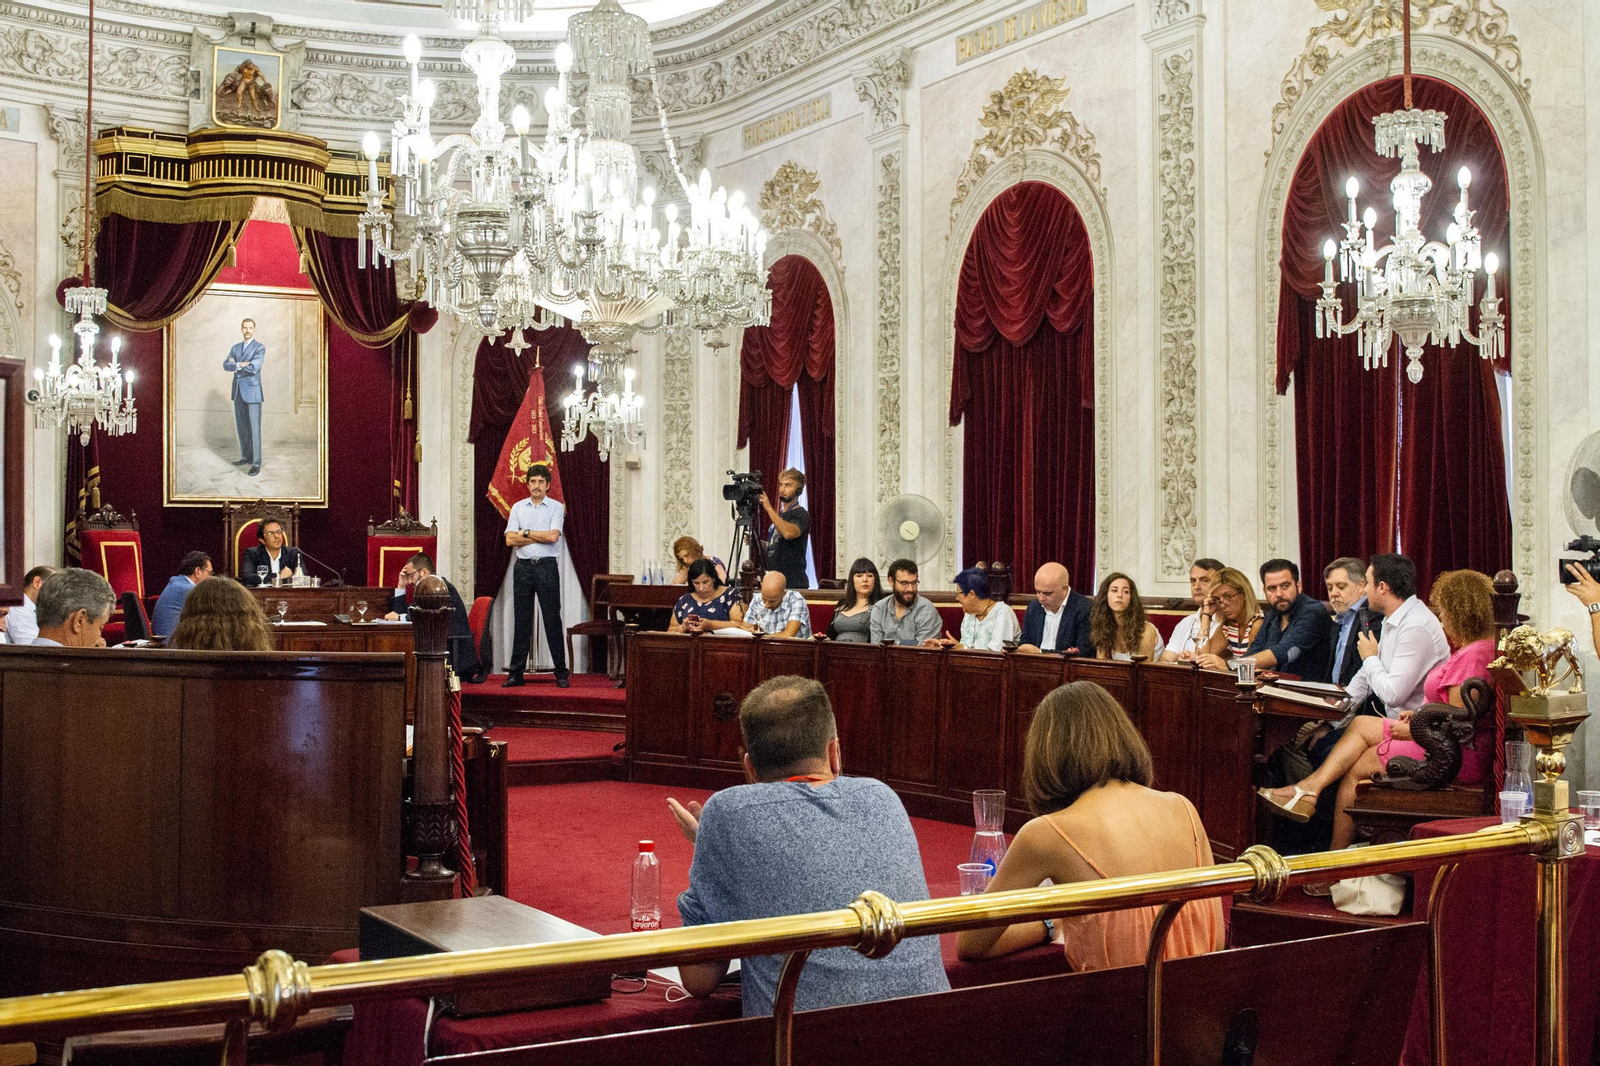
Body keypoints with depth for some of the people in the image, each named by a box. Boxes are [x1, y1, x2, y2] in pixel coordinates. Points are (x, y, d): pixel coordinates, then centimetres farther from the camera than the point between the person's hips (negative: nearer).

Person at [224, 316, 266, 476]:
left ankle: (256, 463, -5)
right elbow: (226, 365, 0)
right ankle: (246, 457, 22)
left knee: (254, 428, -6)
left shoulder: (259, 348, -5)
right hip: (238, 392, 6)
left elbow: (253, 368, -18)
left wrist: (235, 367, -5)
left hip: (252, 392, -6)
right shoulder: (235, 348, 14)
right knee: (241, 427, 11)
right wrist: (239, 365, -17)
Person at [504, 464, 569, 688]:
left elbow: (553, 536, -13)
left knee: (552, 619, -2)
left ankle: (561, 674, 1)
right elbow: (510, 539, -1)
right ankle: (516, 673, 8)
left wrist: (526, 532, -4)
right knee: (521, 621, 5)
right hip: (523, 567, 3)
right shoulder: (518, 507, 10)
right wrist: (541, 536, -6)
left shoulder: (556, 507, 2)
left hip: (547, 567, -3)